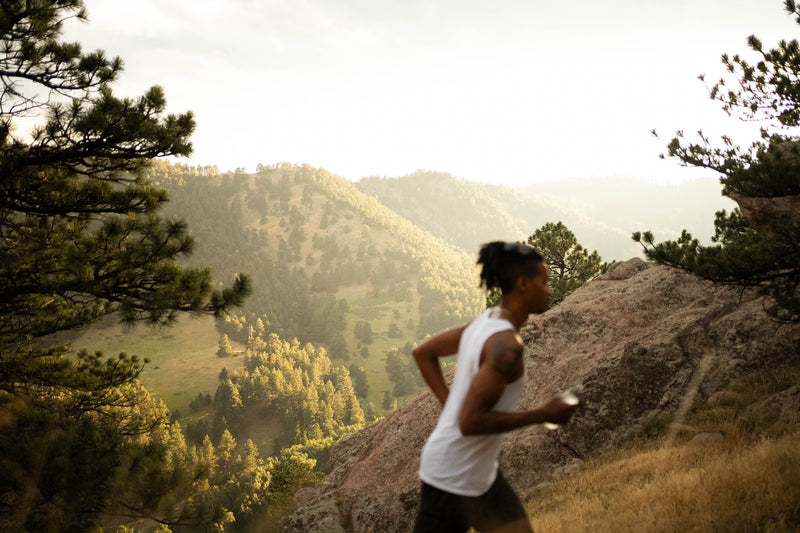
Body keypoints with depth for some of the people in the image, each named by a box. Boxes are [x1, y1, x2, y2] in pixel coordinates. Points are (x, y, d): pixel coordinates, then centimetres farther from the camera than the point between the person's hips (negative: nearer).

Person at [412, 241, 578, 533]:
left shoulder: (486, 321, 3)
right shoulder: (507, 345, -25)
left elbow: (423, 352, 11)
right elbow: (470, 422, -29)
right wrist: (543, 415, -21)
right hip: (454, 476, -10)